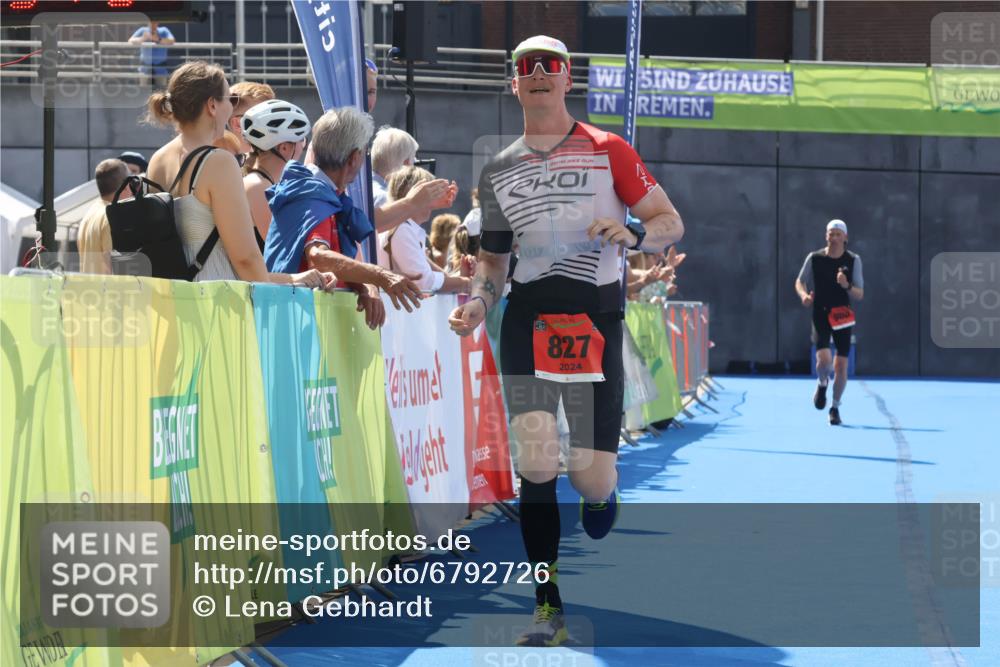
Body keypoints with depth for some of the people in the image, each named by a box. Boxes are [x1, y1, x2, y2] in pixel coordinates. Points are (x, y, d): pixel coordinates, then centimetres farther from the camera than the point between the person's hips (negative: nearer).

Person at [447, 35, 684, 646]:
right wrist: (478, 303, 2)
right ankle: (549, 609, -4)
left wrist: (633, 234, -17)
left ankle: (602, 489, 36)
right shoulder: (499, 170, 12)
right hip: (528, 321, 2)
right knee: (536, 467, -14)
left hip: (596, 320, -2)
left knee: (592, 481, -4)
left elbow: (672, 223, 4)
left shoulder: (608, 152, 2)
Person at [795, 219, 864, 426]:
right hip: (820, 314, -1)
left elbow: (860, 295, -2)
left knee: (841, 366, 0)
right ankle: (822, 384, 15)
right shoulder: (814, 258, -1)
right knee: (824, 359, -21)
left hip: (843, 317, 1)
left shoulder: (853, 260, -1)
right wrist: (804, 295, -11)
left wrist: (847, 286, -23)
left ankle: (835, 407, 20)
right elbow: (800, 282, 11)